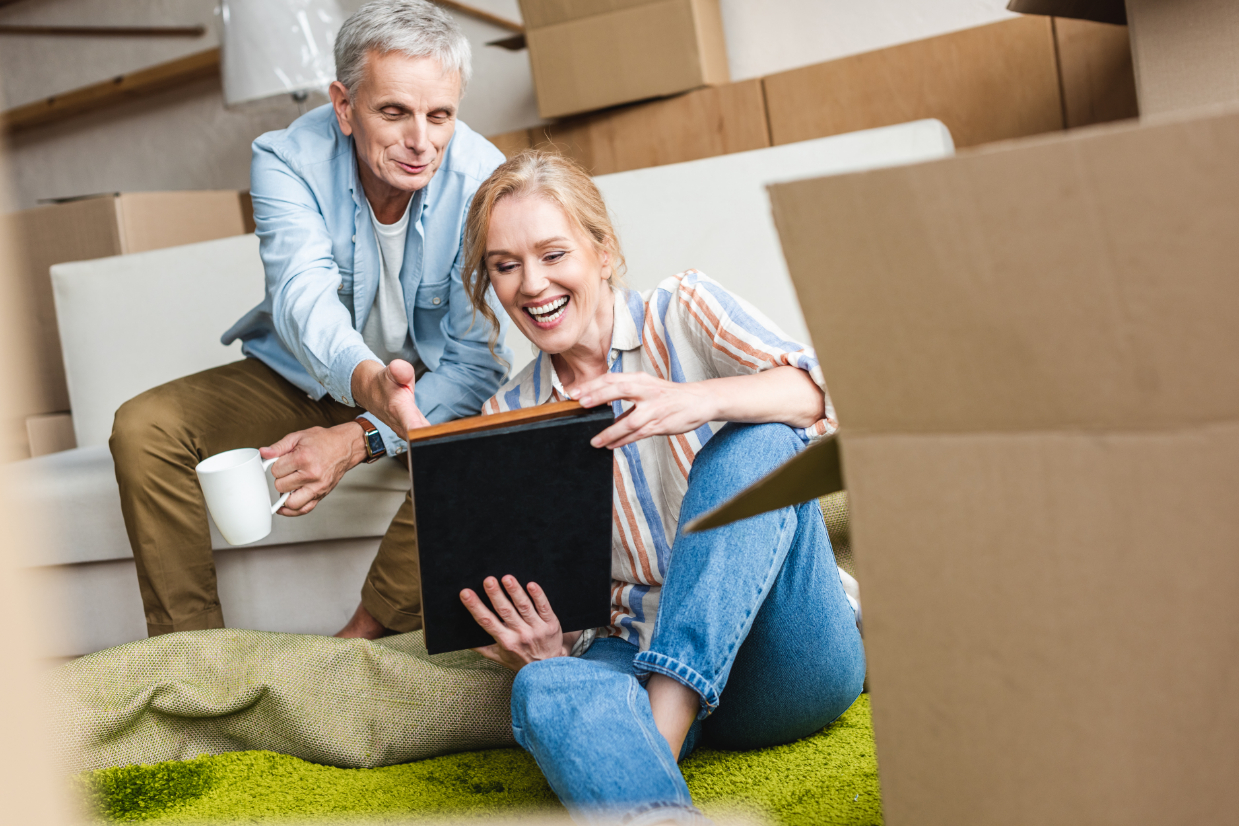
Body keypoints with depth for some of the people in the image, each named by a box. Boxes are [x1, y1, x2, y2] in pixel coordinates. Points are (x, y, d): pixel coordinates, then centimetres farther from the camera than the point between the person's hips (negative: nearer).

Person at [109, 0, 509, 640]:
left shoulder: (484, 181, -22)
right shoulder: (288, 158, -20)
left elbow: (480, 358, -22)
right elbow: (303, 297, -38)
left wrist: (358, 440, -34)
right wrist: (369, 382, -61)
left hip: (434, 387, -1)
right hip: (301, 379, 2)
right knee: (142, 429, -16)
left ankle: (365, 641, -21)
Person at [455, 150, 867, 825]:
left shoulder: (682, 312, 4)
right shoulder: (509, 416, 13)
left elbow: (816, 391, -15)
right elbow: (536, 591, 10)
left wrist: (697, 401, -36)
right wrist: (535, 647, -15)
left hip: (784, 648, -1)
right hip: (635, 649, 1)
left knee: (757, 439, -28)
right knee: (544, 692, -34)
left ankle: (662, 727, -36)